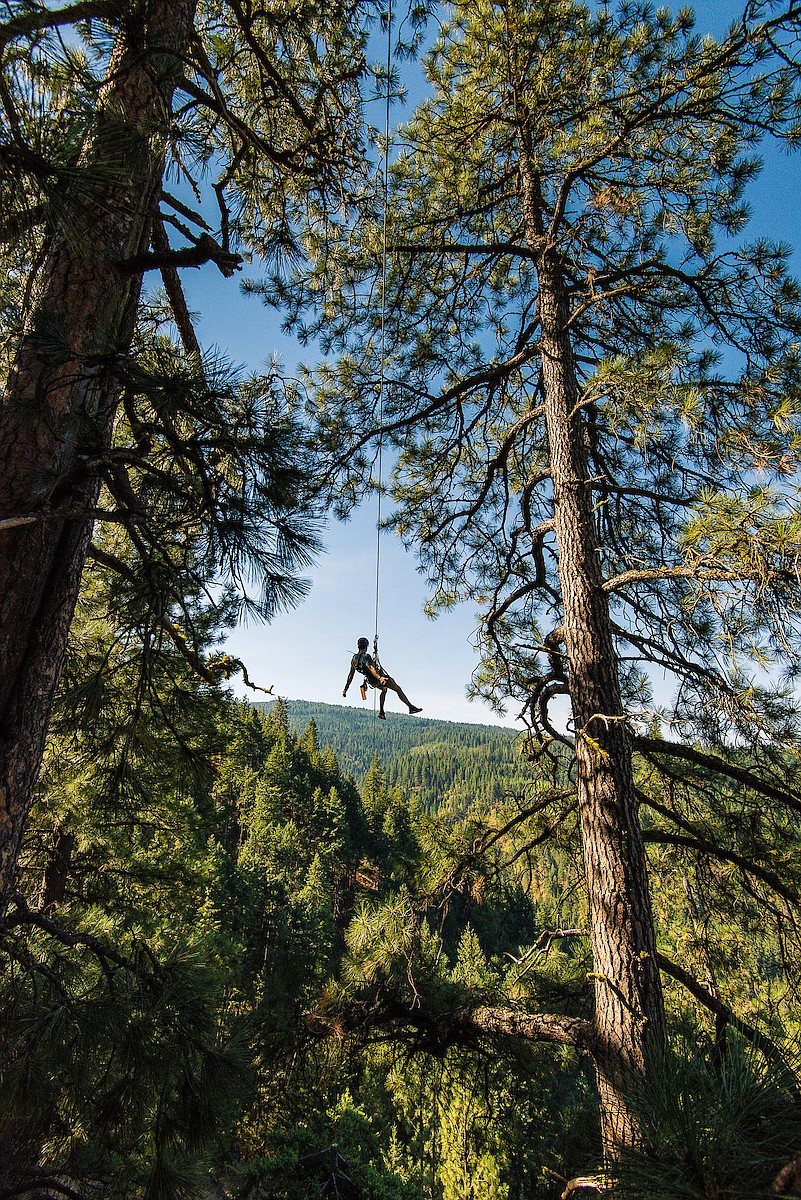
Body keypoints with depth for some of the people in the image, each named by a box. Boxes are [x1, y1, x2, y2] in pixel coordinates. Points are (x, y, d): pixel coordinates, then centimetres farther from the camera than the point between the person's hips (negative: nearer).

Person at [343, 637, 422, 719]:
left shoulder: (354, 659, -1)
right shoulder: (366, 656, -24)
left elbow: (351, 675, 3)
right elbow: (370, 668, -41)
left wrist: (346, 688, 8)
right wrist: (379, 678, -51)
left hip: (371, 681, 8)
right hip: (379, 677, -8)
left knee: (384, 689, 34)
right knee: (398, 689, 3)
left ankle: (381, 712, 27)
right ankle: (411, 707, 6)